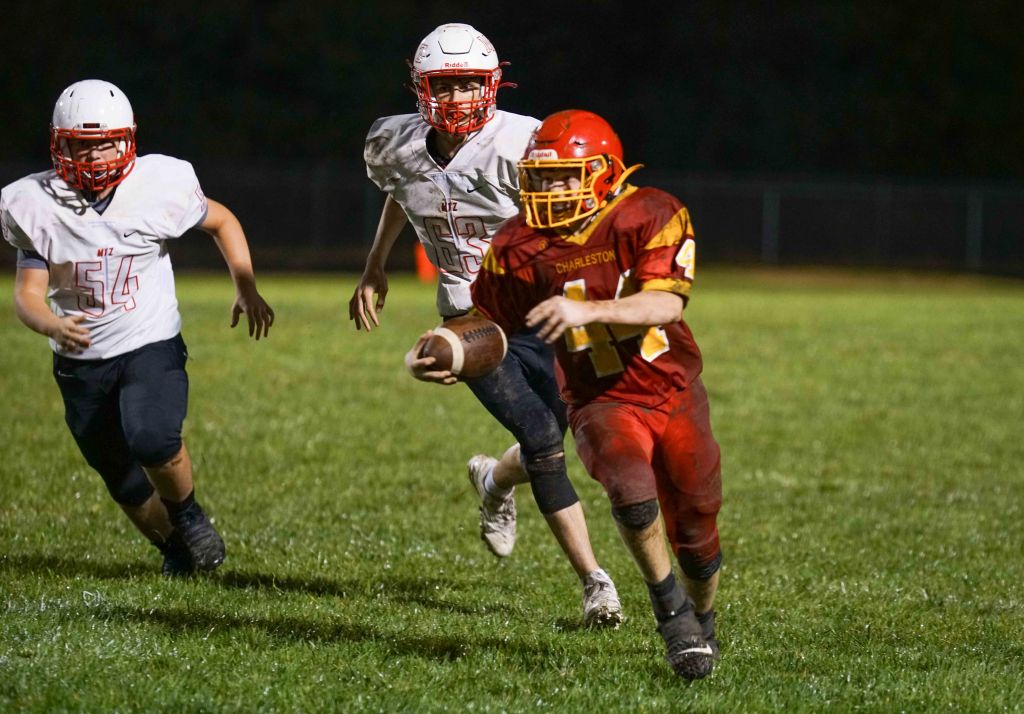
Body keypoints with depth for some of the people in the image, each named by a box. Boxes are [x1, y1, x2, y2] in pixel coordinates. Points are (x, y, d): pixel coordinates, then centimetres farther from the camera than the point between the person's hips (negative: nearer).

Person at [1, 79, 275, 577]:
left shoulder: (160, 186, -13)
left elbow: (221, 221, 7)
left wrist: (246, 287, -3)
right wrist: (54, 326, -33)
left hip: (151, 347, -2)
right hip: (80, 362, 2)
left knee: (150, 440, -29)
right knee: (126, 487, 10)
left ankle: (187, 512, 1)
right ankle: (174, 547, 38)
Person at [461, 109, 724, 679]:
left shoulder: (651, 217, -15)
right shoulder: (521, 248, -9)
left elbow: (666, 304, -28)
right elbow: (491, 320, 6)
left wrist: (586, 311, -42)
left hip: (675, 392, 1)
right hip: (601, 402, -1)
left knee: (696, 537, 11)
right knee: (632, 490, -32)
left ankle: (703, 621, 43)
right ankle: (670, 607, -8)